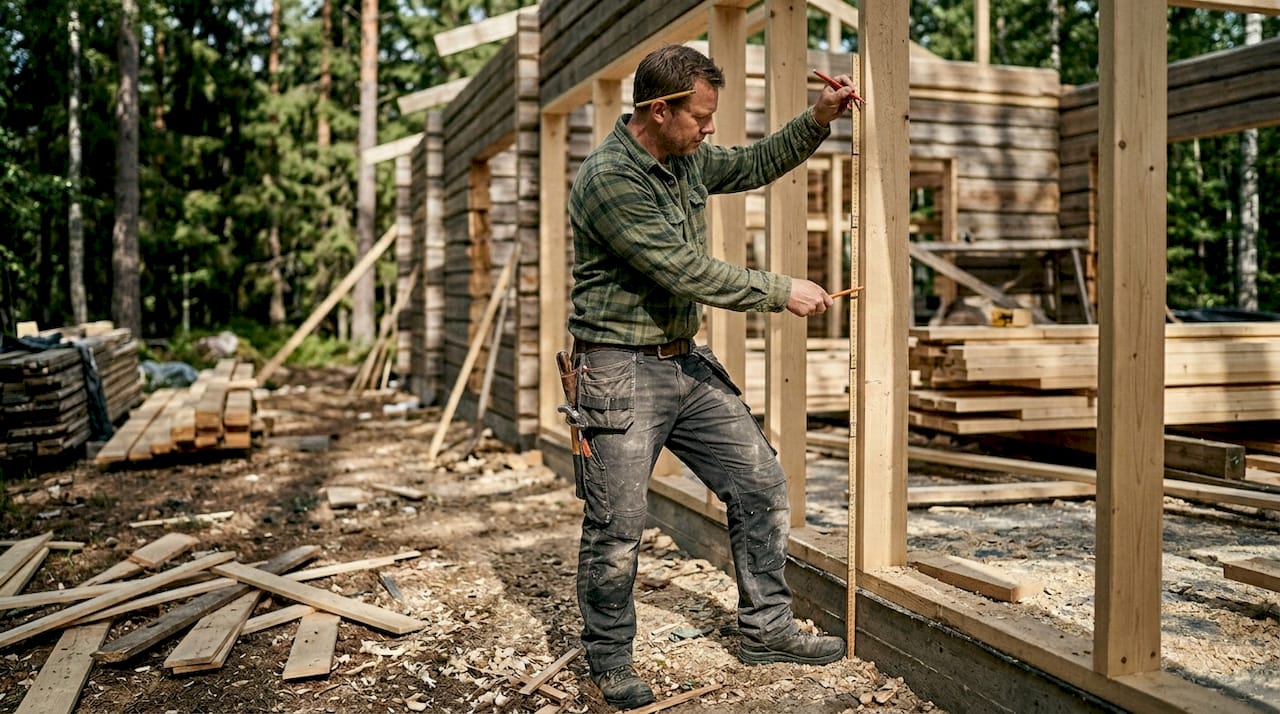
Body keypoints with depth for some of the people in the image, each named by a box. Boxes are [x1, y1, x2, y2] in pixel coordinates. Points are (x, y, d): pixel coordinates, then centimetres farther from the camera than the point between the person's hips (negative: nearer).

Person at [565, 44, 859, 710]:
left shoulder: (688, 158, 7)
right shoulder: (608, 178, -19)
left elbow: (755, 165, 23)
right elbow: (687, 273, -23)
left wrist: (818, 119, 8)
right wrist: (783, 292, -15)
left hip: (688, 361, 8)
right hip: (622, 371, -8)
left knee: (761, 485, 8)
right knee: (616, 528, 1)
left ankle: (766, 629, 24)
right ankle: (609, 658, 22)